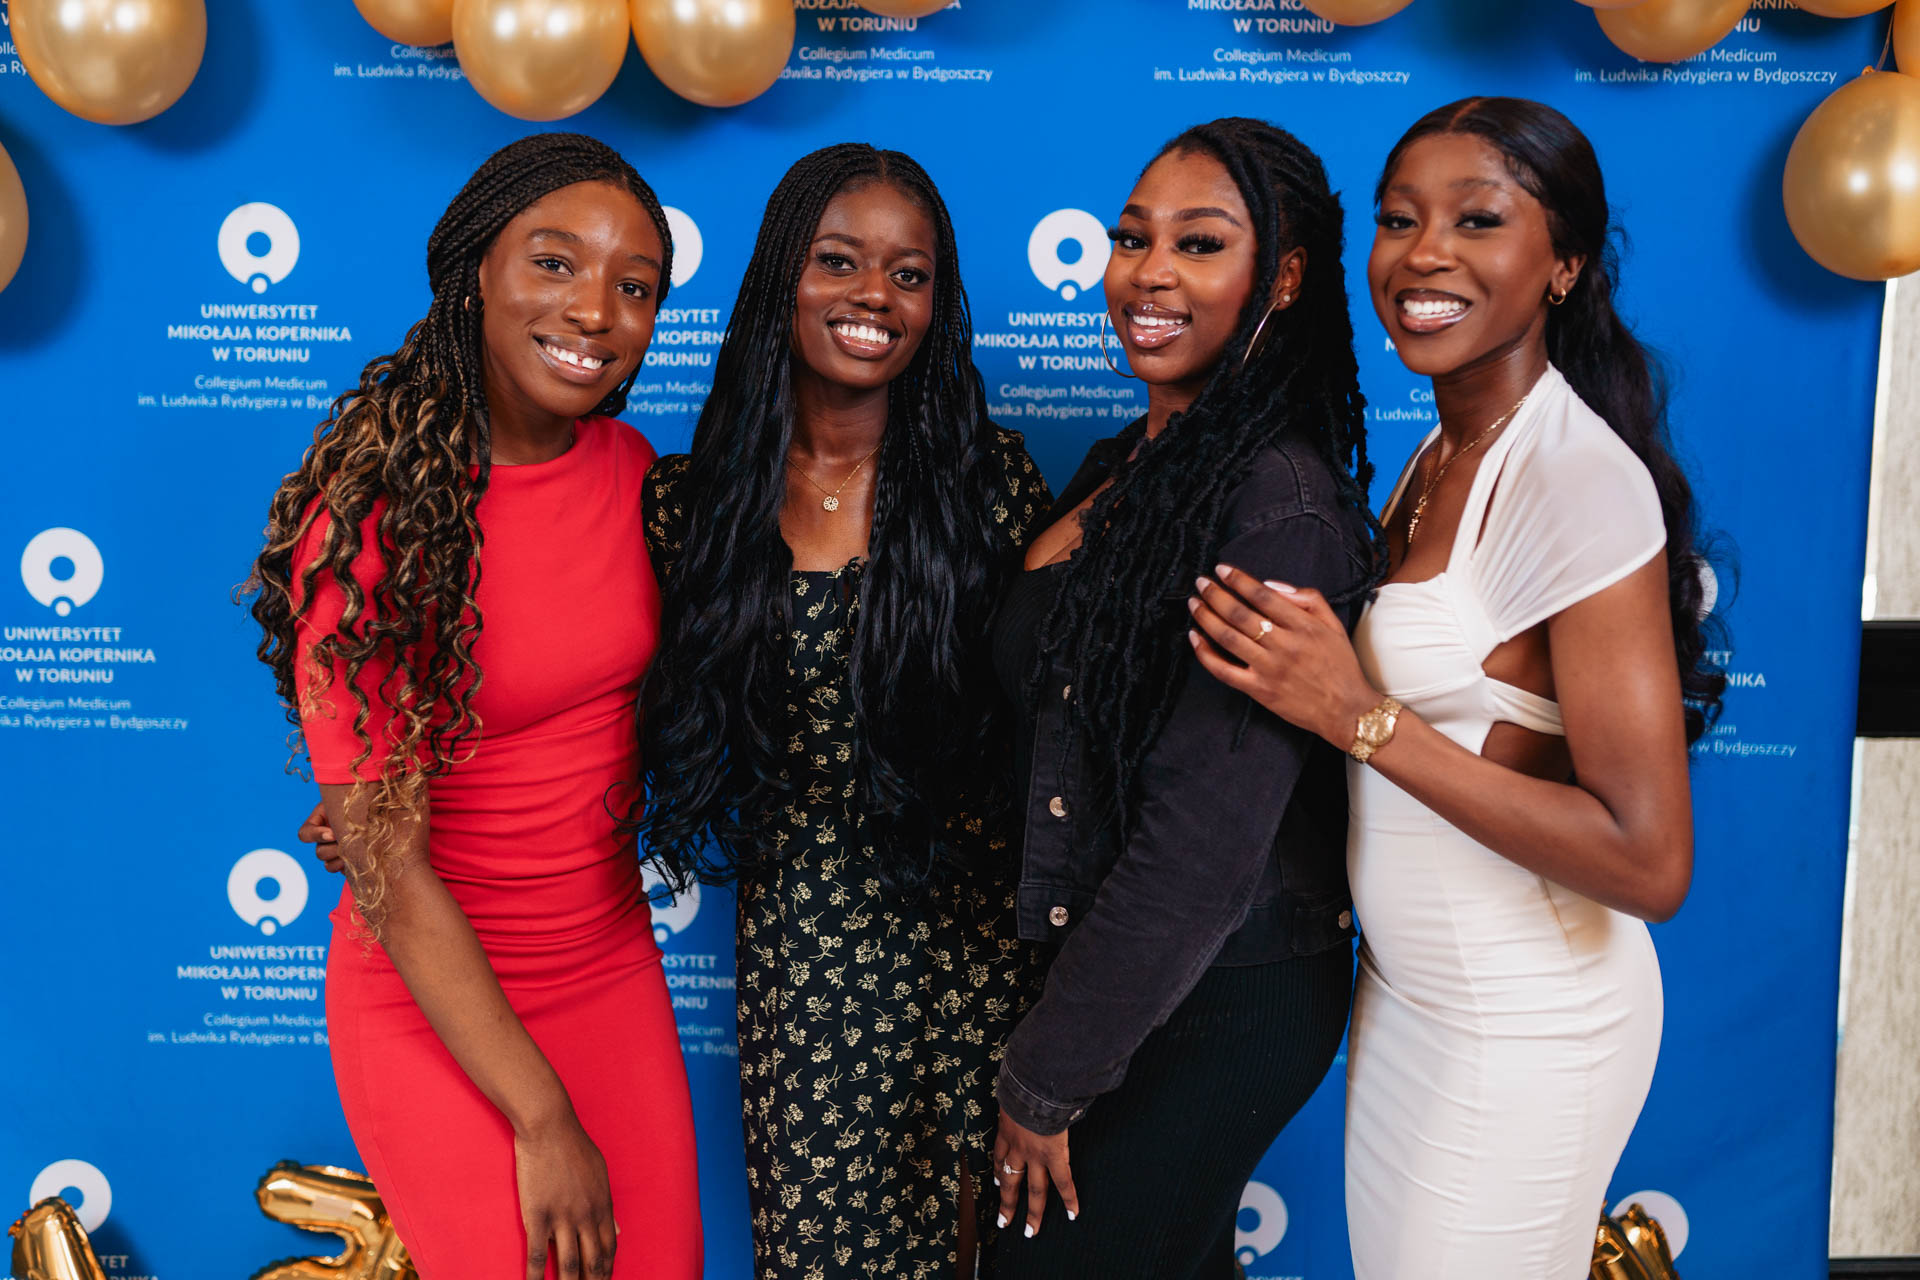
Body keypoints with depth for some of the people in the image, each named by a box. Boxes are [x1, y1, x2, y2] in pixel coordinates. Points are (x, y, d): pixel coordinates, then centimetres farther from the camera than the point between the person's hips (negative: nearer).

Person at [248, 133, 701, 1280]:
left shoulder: (631, 471, -2)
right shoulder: (373, 511, -20)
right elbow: (384, 865, -20)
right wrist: (542, 1118, -17)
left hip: (616, 971, 6)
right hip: (435, 1009, -5)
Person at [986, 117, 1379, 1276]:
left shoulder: (1278, 507, -23)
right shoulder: (1134, 465, 5)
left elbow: (1202, 845, -25)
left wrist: (1046, 1081, -18)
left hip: (1222, 1004, -8)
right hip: (1115, 964, 8)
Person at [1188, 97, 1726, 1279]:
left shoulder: (1582, 478, -22)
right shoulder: (1441, 457, 4)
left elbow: (1650, 861, -24)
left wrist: (1361, 717, -26)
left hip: (1524, 1034, -7)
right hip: (1407, 993, 8)